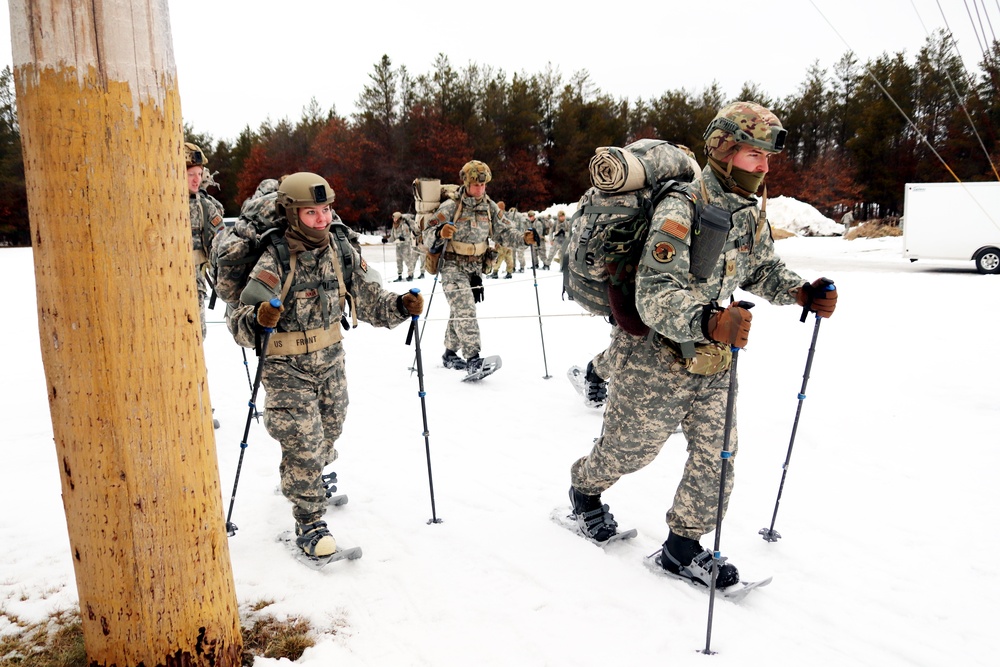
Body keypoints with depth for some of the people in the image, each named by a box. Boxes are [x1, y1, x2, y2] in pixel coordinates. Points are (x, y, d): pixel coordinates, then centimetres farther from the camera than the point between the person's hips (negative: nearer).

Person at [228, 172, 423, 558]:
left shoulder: (341, 253, -6)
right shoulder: (274, 261, -21)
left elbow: (369, 300, -1)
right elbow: (240, 323, -25)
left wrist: (400, 306, -19)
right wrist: (257, 319, -48)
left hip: (331, 362, 5)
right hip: (287, 369, -5)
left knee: (329, 433, 22)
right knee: (303, 445, -6)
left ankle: (311, 481, 54)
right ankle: (309, 523, 14)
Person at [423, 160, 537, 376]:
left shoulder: (490, 207, 3)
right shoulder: (450, 207, -13)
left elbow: (503, 232, 3)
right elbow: (428, 235, -18)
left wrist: (524, 238, -16)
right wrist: (440, 233, -41)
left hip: (475, 268, 6)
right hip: (453, 267, -6)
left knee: (460, 311, 16)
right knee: (465, 310, -20)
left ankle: (450, 353, 30)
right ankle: (473, 358, -24)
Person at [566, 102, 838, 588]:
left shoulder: (751, 211, 2)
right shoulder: (682, 210, -25)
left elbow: (762, 269, 19)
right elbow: (655, 297, -33)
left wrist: (803, 293, 0)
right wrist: (710, 323, -49)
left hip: (711, 361, 7)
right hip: (655, 359, -7)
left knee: (717, 453, 4)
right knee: (630, 447, 12)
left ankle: (682, 547, 22)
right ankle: (585, 490, 44)